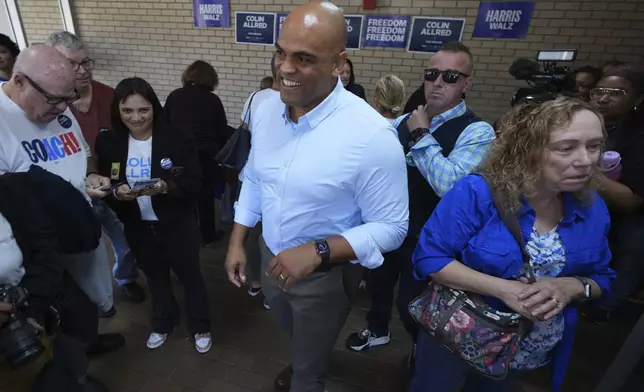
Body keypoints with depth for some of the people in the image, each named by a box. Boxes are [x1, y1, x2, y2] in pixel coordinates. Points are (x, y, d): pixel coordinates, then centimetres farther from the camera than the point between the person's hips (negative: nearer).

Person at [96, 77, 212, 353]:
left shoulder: (177, 138, -15)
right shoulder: (108, 142, -4)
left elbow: (194, 183, -15)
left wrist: (165, 187, -32)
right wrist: (117, 194, -22)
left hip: (178, 225, -3)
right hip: (138, 227, 4)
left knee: (190, 276, 14)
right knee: (155, 278, 24)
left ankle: (201, 327, 37)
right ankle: (163, 323, 49)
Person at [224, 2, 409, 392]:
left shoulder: (372, 135, -29)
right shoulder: (266, 111, -8)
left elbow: (391, 227, -22)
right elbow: (253, 179, 5)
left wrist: (317, 252, -32)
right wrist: (237, 242, 2)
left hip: (326, 274, -6)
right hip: (272, 257, 6)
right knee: (295, 333, 37)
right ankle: (304, 359, 71)